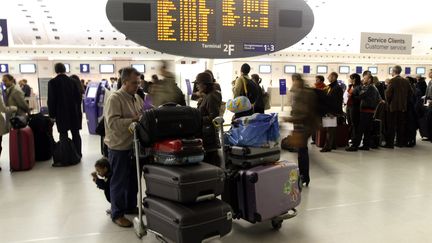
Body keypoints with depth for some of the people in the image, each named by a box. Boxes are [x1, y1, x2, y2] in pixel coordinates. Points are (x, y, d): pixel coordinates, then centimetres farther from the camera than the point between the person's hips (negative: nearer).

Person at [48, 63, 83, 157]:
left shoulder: (52, 82, -6)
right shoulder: (72, 81, 1)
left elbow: (51, 100, -7)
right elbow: (79, 97, 3)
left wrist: (52, 114, 0)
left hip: (61, 113, -2)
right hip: (74, 112, 3)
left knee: (63, 135, 2)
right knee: (76, 134, 9)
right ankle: (78, 153, 15)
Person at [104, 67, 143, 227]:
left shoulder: (137, 98, 9)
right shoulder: (114, 98, -16)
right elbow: (113, 123, -27)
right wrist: (134, 120, -29)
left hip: (134, 145, 8)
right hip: (119, 147, -8)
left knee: (133, 179, 19)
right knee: (119, 181, 5)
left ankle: (131, 207, 36)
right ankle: (117, 214, 19)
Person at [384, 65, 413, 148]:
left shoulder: (393, 81, -12)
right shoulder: (406, 81, 6)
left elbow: (388, 93, -16)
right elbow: (410, 92, 9)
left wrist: (388, 101, 0)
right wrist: (404, 100, 17)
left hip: (393, 106, -6)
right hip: (403, 106, 6)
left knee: (391, 126, -2)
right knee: (401, 125, 13)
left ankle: (390, 143, -2)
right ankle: (401, 142, 19)